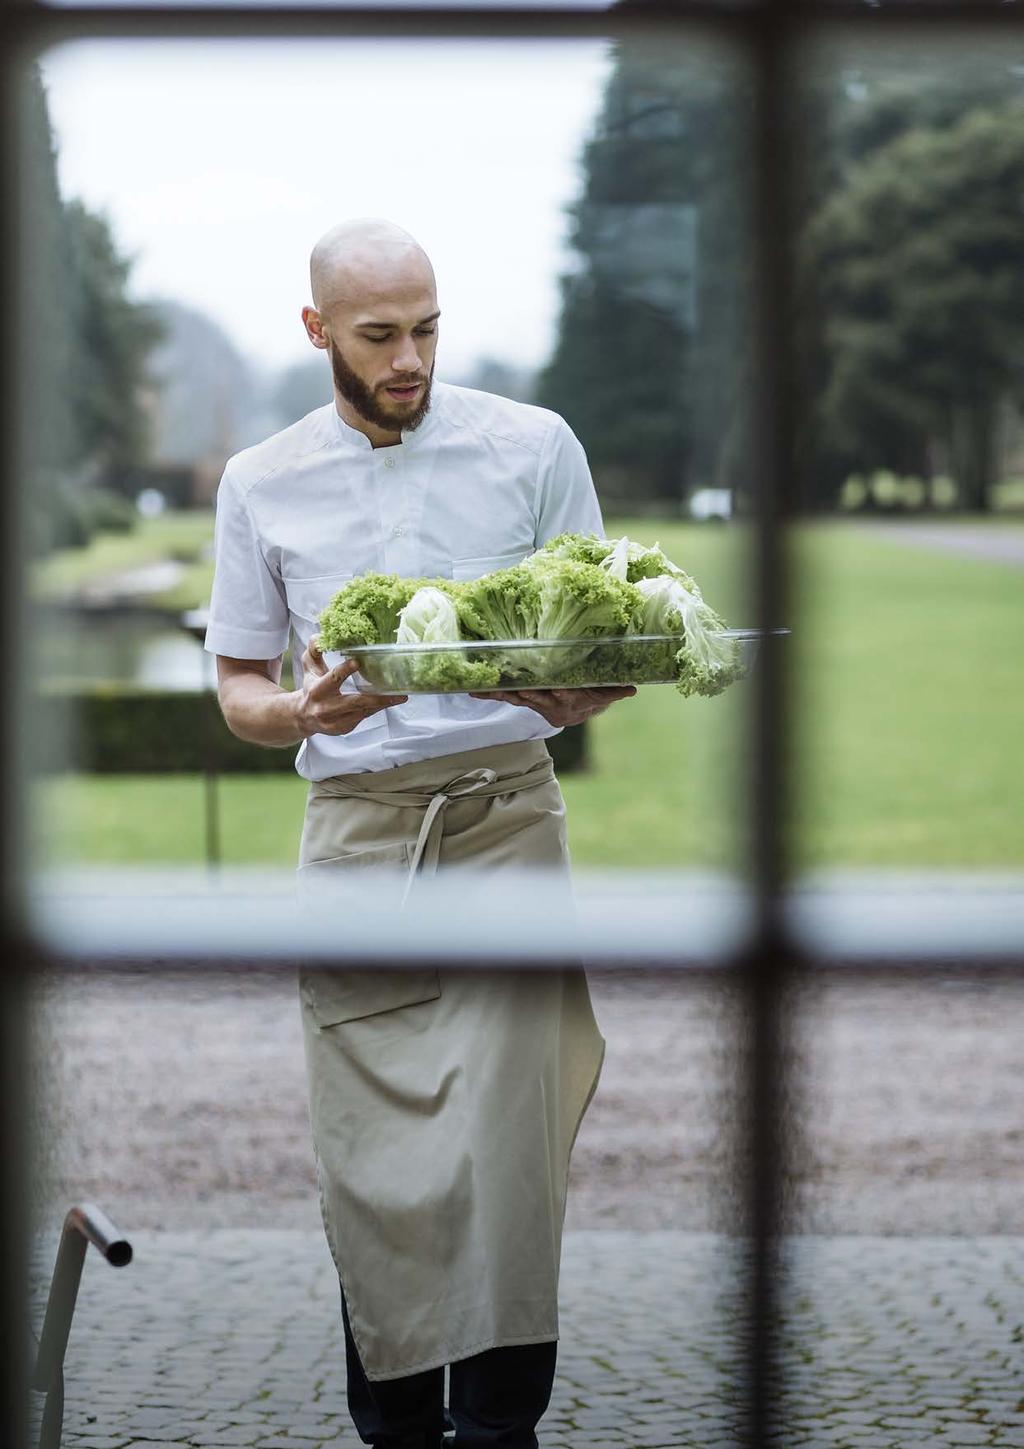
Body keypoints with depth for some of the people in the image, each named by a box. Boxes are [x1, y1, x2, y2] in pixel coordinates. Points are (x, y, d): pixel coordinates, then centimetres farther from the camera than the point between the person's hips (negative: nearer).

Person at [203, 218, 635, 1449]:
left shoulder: (532, 446, 6)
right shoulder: (261, 484, 10)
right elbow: (238, 687, 14)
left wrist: (578, 696, -15)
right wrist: (301, 713, -9)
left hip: (505, 805, -1)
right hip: (354, 827, 1)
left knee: (505, 1122, -13)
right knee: (366, 1143, -1)